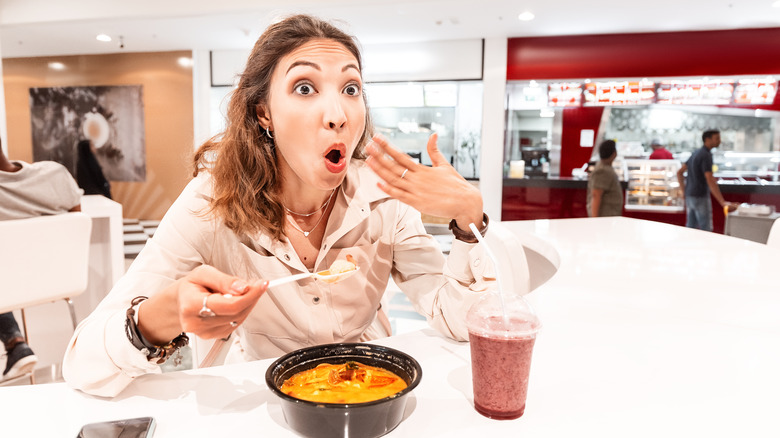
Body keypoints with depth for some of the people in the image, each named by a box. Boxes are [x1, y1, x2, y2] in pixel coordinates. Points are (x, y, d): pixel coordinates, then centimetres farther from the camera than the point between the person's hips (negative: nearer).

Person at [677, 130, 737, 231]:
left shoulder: (696, 153, 13)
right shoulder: (706, 155, -16)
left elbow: (680, 172, 17)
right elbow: (710, 181, -24)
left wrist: (684, 192, 16)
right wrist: (723, 202, -27)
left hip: (690, 196, 9)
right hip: (700, 197, -9)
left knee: (691, 228, 12)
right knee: (706, 230, -2)